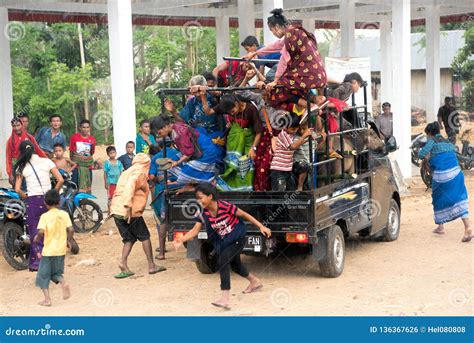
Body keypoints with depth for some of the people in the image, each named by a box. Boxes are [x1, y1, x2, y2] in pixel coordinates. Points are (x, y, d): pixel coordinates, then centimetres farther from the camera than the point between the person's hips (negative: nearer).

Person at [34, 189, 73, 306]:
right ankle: (63, 283, -9)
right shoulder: (64, 214, -1)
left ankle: (47, 299, 2)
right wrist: (67, 239, 11)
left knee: (43, 275, 8)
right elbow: (71, 230, -7)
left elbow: (41, 232, -21)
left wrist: (37, 238, 0)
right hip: (61, 249, 4)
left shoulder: (45, 216, -9)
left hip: (48, 249, -3)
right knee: (57, 272, 22)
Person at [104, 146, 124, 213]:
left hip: (118, 182, 3)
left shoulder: (119, 162, 6)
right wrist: (105, 183, -3)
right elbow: (105, 173, 0)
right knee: (110, 197, 0)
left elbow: (121, 173, 9)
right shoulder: (107, 163, -2)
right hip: (110, 182, -3)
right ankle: (110, 211, 8)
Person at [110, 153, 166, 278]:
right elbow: (130, 186, -22)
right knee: (145, 237, 7)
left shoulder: (126, 172, 22)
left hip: (116, 210, 7)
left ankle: (124, 264, -5)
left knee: (129, 239, 13)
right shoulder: (140, 173, -6)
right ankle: (152, 266, 10)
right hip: (131, 212, -7)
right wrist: (128, 207, -26)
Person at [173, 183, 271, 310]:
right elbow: (195, 230, -12)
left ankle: (225, 298, -27)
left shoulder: (225, 206, -25)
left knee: (222, 262, -24)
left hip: (237, 238, -7)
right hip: (224, 242, 7)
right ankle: (255, 281, 53)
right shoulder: (203, 215, -11)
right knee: (234, 264, 24)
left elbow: (244, 215, -15)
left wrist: (261, 226, -12)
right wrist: (181, 240, -30)